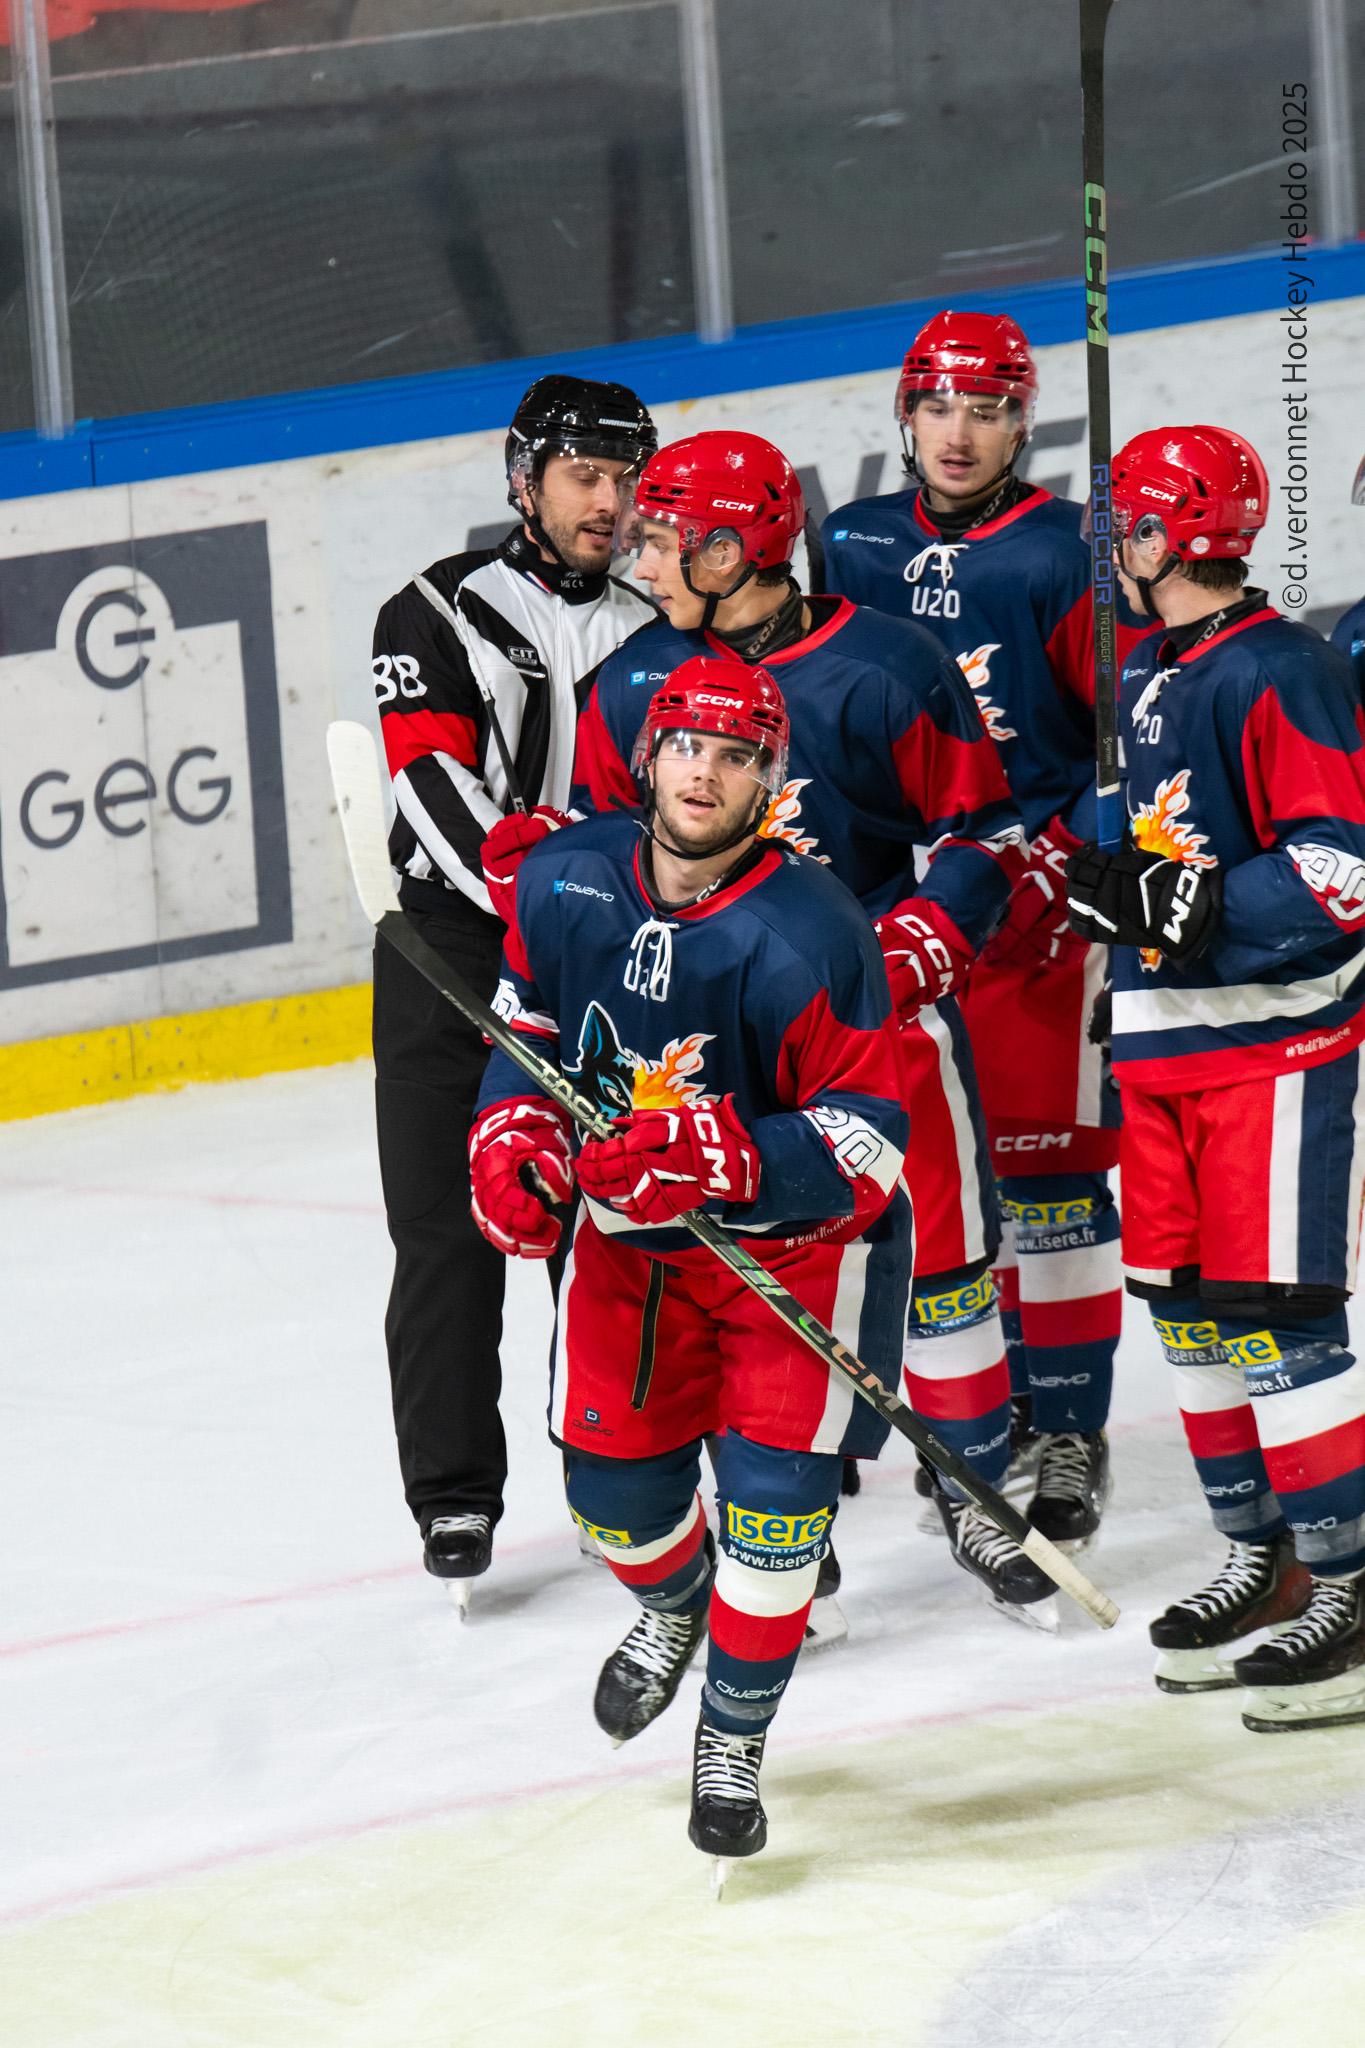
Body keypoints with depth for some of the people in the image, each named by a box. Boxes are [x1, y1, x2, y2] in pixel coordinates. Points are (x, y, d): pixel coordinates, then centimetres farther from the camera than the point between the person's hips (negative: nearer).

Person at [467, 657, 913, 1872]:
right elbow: (529, 1021, 9)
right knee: (612, 1473, 10)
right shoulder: (565, 884, -11)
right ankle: (673, 1610, 48)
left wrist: (726, 1159, -41)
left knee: (778, 1487, -13)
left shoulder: (809, 938, -28)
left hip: (795, 1243, -5)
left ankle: (734, 1741, 9)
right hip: (630, 1236, 5)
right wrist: (513, 1136, -8)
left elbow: (867, 1143, -27)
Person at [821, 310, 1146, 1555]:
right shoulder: (851, 547, 8)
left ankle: (1071, 1437, 1)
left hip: (1037, 901, -5)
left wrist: (1069, 857, -17)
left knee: (1048, 1167, -5)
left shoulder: (1068, 553, -6)